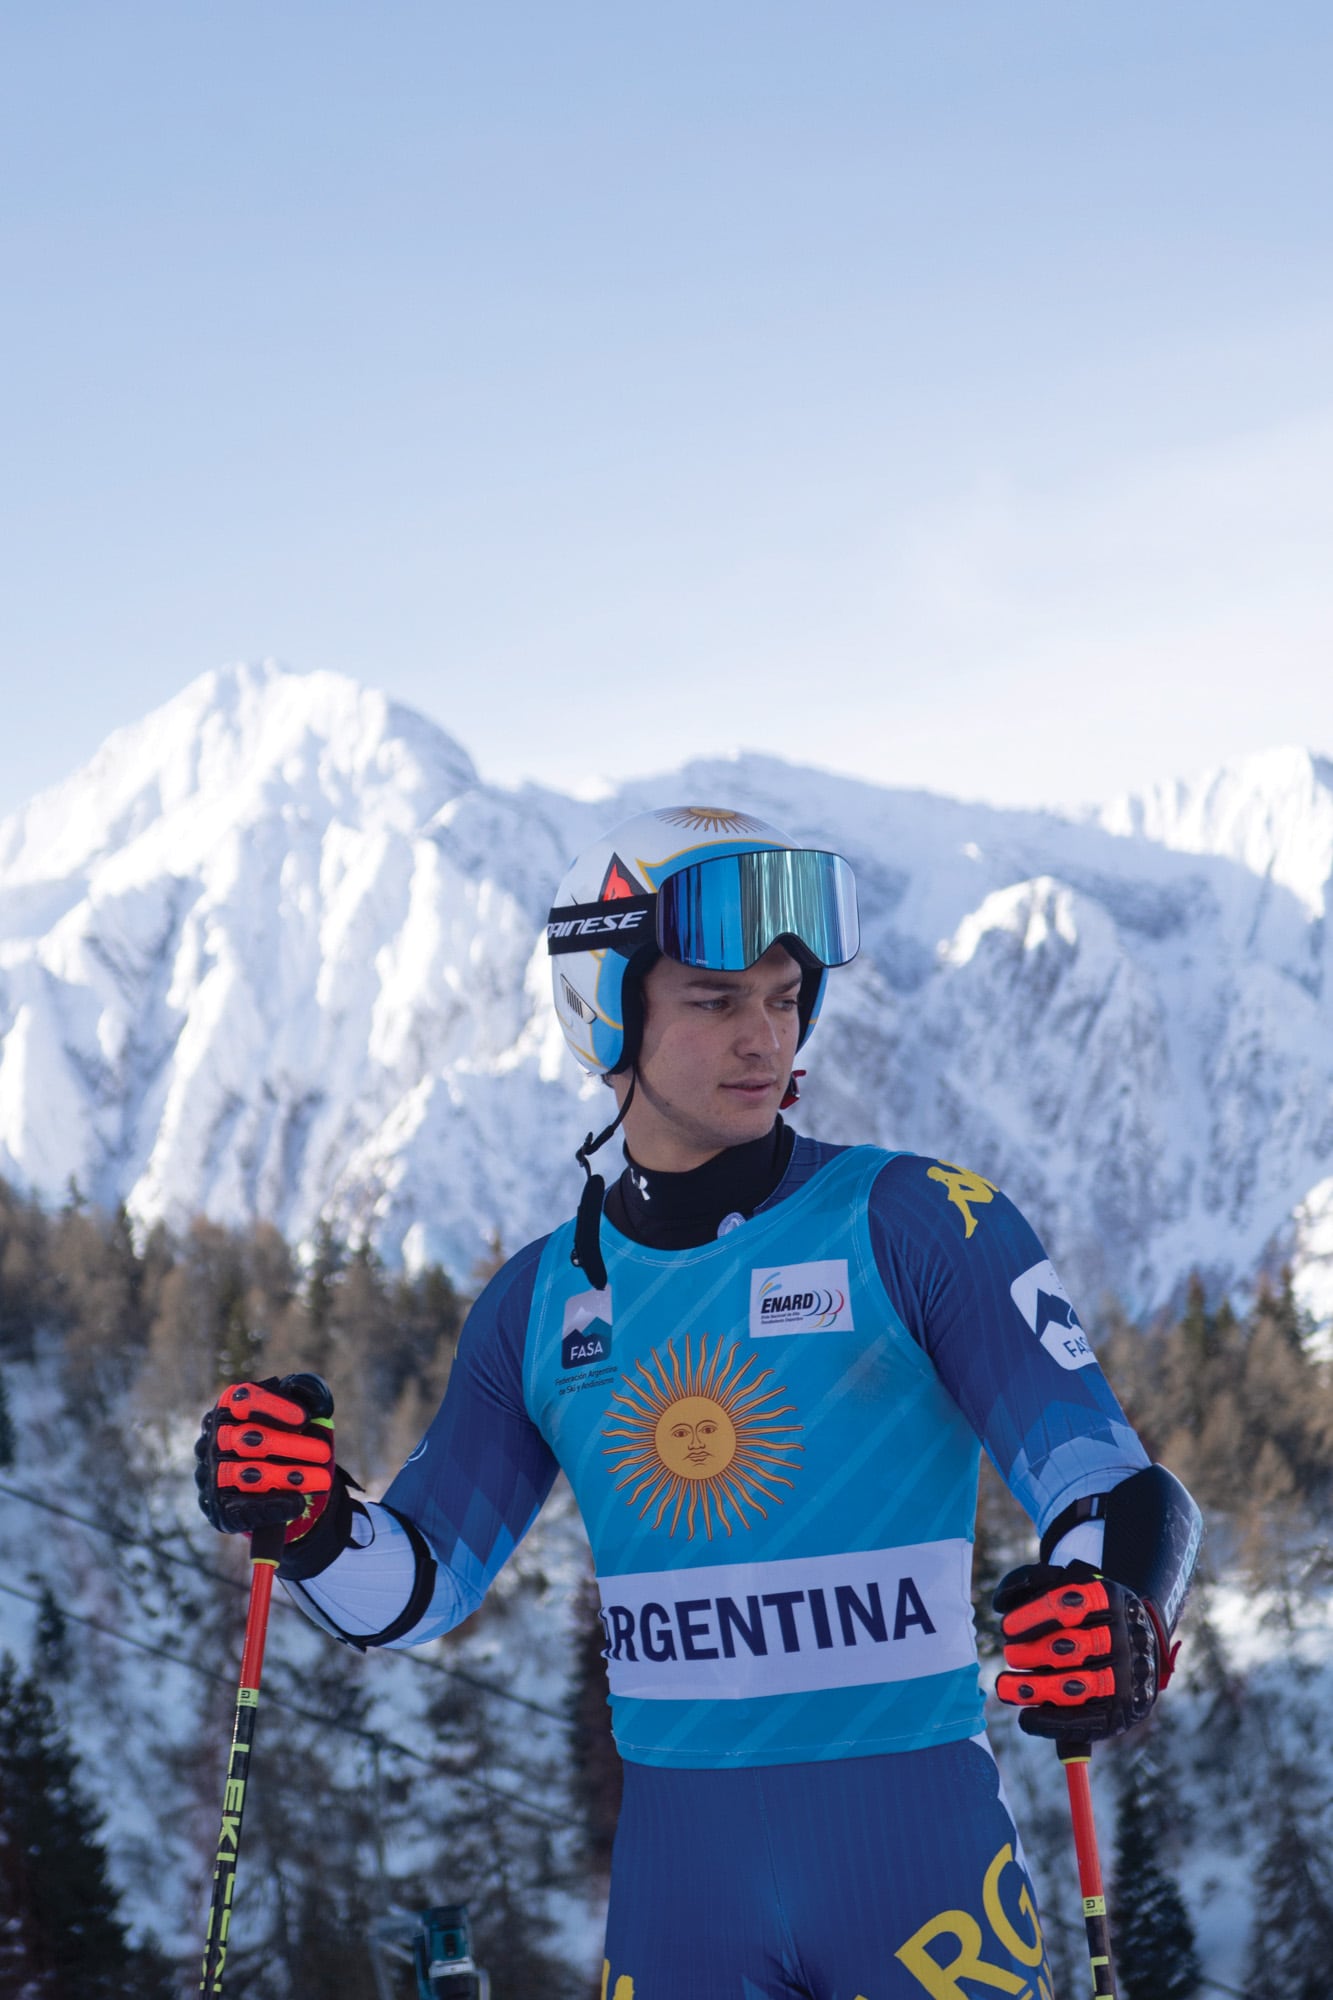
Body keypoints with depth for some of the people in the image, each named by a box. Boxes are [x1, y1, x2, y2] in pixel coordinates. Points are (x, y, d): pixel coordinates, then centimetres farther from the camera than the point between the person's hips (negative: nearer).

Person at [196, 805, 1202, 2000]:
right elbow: (416, 1591, 11)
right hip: (681, 1867, 3)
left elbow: (1116, 1488, -10)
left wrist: (1119, 1616, -32)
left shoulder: (915, 1225, -4)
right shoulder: (546, 1302, 9)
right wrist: (308, 1520, -10)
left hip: (916, 1844, -3)